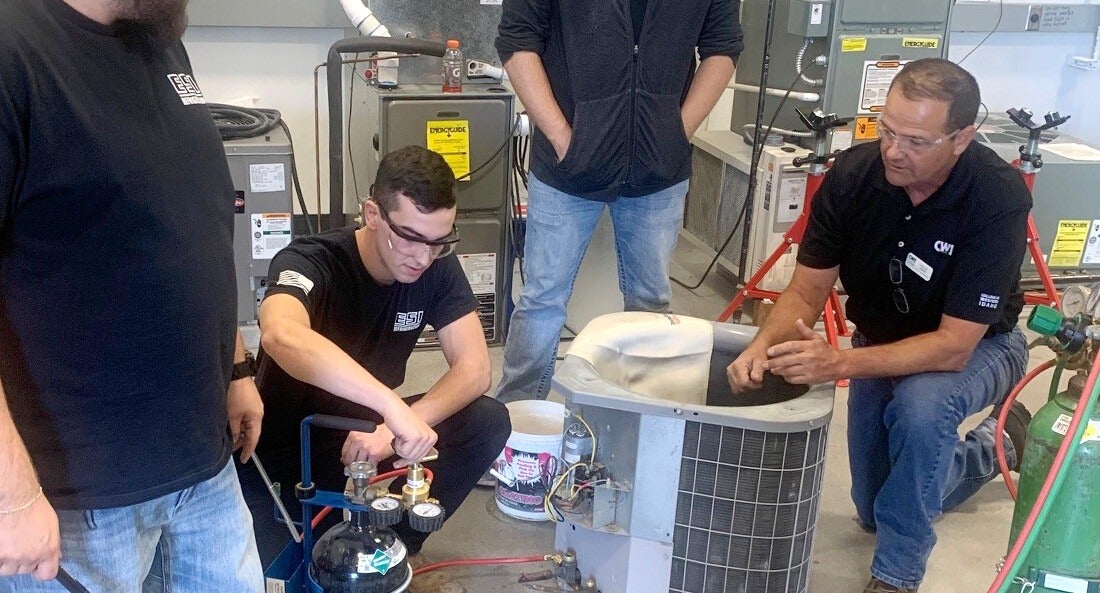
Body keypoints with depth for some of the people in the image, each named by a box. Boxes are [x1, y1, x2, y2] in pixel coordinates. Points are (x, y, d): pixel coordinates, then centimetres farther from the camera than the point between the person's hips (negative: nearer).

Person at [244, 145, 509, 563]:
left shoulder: (437, 267, -10)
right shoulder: (310, 263, -26)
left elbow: (474, 368, -15)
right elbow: (280, 335, -49)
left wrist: (398, 425, -32)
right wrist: (393, 406, -57)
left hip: (368, 433, 5)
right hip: (290, 458, -4)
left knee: (489, 423, -17)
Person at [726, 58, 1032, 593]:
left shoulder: (998, 200, -34)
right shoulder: (852, 174, -24)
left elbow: (953, 345, -35)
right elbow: (805, 293, -17)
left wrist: (840, 363, -47)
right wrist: (763, 346, -38)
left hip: (978, 345, -4)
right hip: (884, 344, 5)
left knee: (922, 403, -39)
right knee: (876, 510, 15)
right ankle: (994, 447, 42)